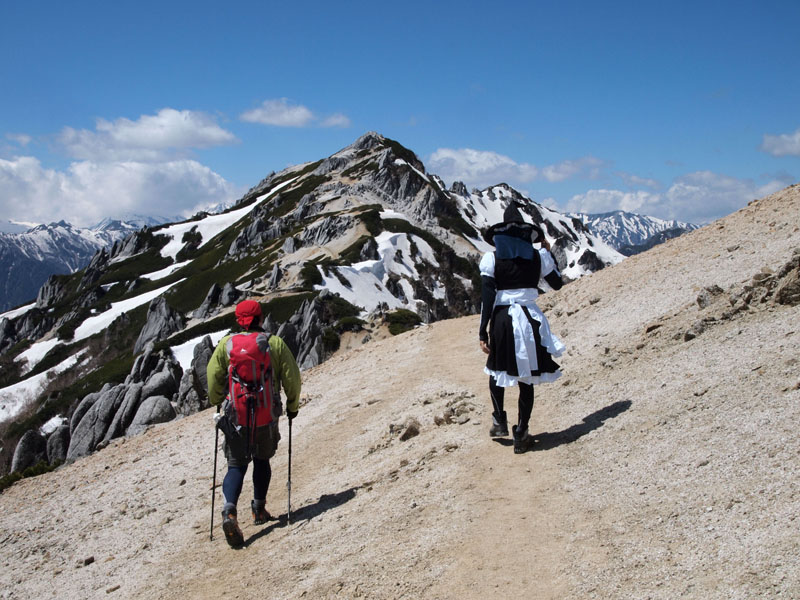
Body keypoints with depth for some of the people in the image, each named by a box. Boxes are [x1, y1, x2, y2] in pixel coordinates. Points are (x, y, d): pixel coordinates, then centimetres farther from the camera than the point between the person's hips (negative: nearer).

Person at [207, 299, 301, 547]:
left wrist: (217, 402, 18)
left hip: (236, 417, 0)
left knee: (236, 465, 7)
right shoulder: (275, 343, -4)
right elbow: (292, 377, -2)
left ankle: (229, 513, -14)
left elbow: (213, 377, 0)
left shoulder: (226, 344, -2)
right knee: (262, 460, 22)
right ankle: (259, 510, 26)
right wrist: (292, 405, 13)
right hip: (267, 416, 0)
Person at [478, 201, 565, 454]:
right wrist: (548, 252, 28)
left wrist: (483, 332, -5)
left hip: (501, 319, -1)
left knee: (497, 370, 24)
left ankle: (499, 421, 26)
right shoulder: (539, 256, 2)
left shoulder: (492, 258, -2)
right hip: (530, 318, 1)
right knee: (526, 378, 9)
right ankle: (521, 435, 11)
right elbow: (557, 283, 18)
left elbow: (487, 297, -8)